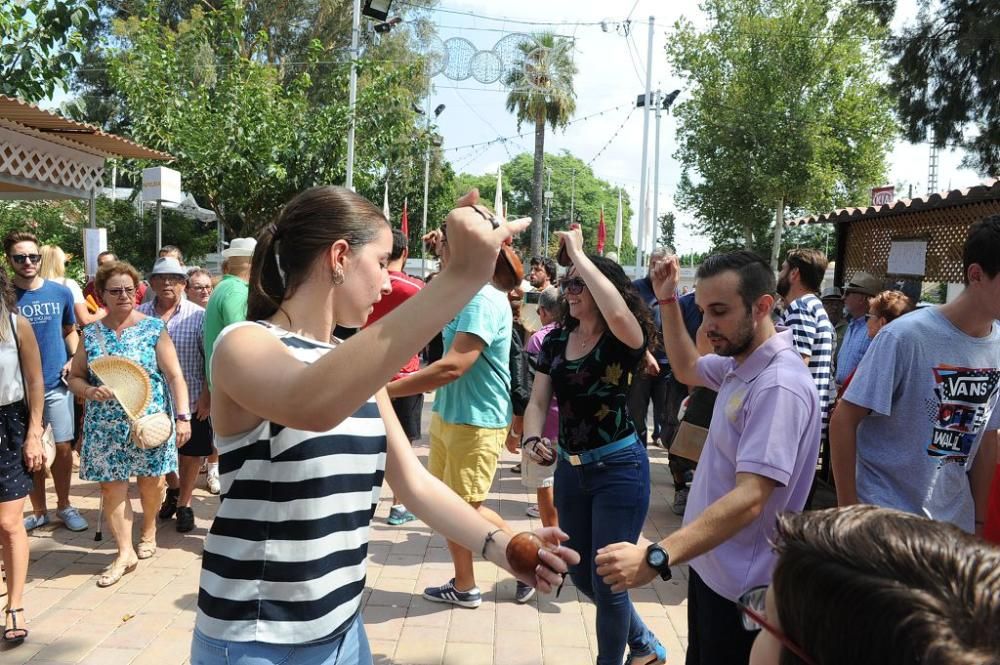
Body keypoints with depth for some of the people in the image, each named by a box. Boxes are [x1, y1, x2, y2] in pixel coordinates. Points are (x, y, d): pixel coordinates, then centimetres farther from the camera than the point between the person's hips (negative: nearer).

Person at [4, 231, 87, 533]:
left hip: (57, 383, 1)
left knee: (63, 447, 6)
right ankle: (39, 511, 25)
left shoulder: (60, 293, 0)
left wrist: (75, 359, -3)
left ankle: (64, 506, 24)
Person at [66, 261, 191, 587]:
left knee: (150, 482, 10)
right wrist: (90, 391, -13)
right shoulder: (91, 333, 3)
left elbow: (175, 377, -6)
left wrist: (182, 417, -14)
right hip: (105, 426, 2)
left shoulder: (154, 328, -4)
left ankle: (148, 530, 37)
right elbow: (74, 377, 10)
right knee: (111, 486, 2)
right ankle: (124, 552, 12)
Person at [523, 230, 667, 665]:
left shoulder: (624, 340, -14)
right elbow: (538, 402, 3)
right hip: (570, 469, 7)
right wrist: (532, 439, -17)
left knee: (607, 579, 2)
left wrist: (577, 253, -30)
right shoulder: (556, 342, 4)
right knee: (581, 576, 18)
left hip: (619, 469, -7)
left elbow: (619, 314, -38)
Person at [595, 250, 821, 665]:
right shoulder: (739, 362, 2)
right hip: (709, 565, 9)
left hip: (740, 587, -9)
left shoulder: (779, 387, -27)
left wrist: (657, 556, -46)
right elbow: (687, 369, 23)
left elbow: (749, 499, -36)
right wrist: (668, 301, 9)